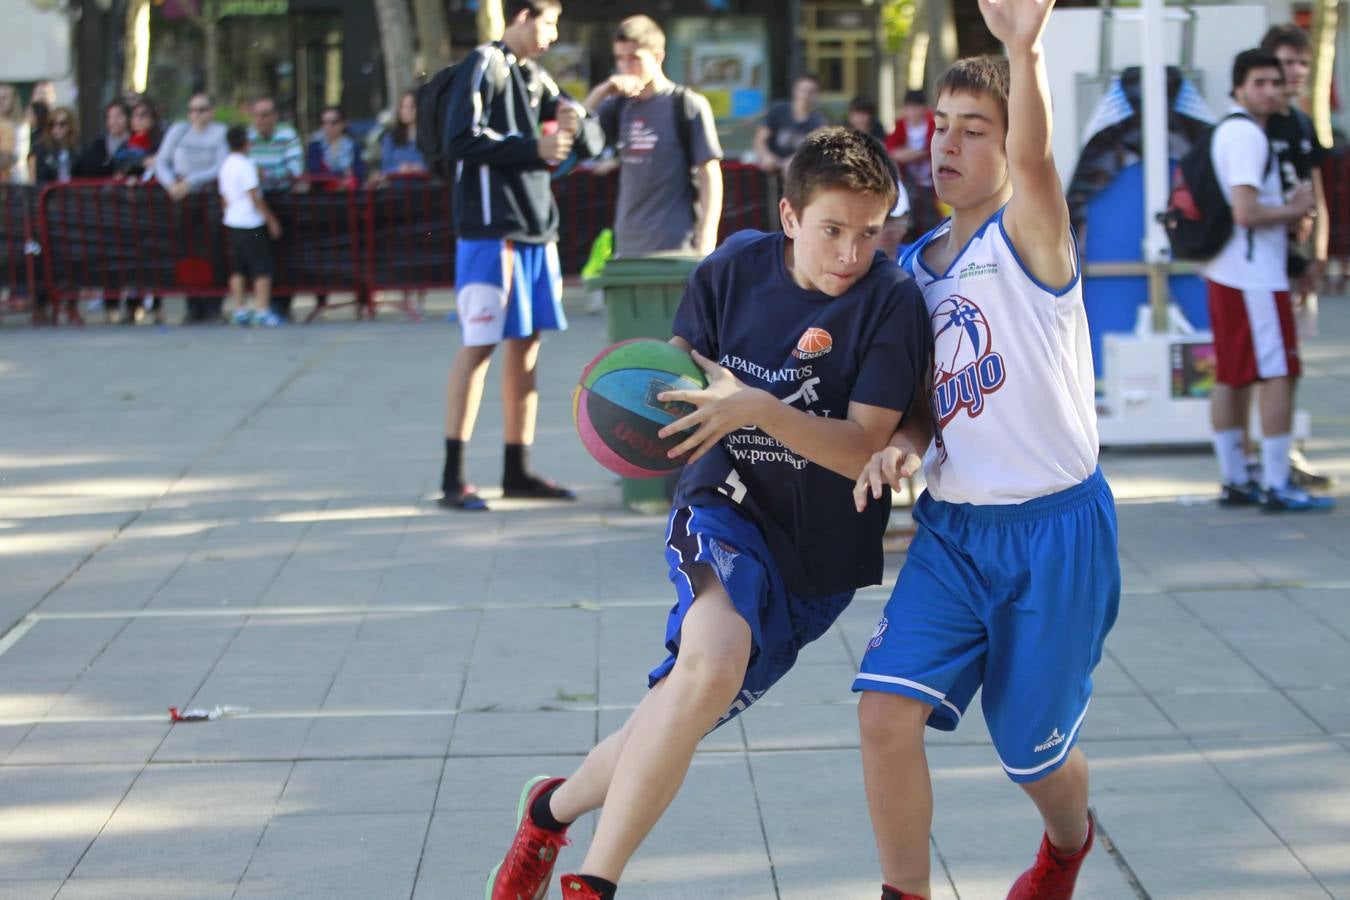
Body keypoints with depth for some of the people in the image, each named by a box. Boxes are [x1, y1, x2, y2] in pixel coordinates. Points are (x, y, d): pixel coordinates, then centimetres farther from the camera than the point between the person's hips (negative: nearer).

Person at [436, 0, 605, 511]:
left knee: (526, 345, 8)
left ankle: (517, 470, 15)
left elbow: (592, 143, 17)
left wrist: (577, 125, -6)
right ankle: (452, 478, -6)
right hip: (490, 227, -8)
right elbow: (461, 140, -17)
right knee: (480, 344, -8)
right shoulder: (485, 65, -6)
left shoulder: (536, 78, 17)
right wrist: (533, 149, -15)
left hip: (536, 228, 8)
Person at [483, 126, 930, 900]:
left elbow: (863, 449, -18)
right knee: (713, 660, -31)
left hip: (821, 555, 1)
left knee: (678, 718, -1)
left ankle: (558, 807, 31)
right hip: (724, 509, -1)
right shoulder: (733, 271, -5)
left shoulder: (892, 302, -13)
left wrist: (756, 407, -32)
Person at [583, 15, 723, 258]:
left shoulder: (687, 105, -5)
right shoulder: (621, 106, 11)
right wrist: (601, 91, -5)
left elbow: (710, 177, -6)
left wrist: (705, 246, -14)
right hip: (628, 250, 6)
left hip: (675, 250, -6)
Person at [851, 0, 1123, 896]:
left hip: (1054, 528, -5)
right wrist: (901, 444, -11)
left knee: (1035, 748, 9)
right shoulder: (914, 266, 8)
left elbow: (1032, 156, -34)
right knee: (888, 708, -14)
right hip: (953, 527, 5)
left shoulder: (1027, 235, -11)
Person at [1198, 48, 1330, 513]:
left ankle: (1235, 480, 16)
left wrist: (1288, 206, 11)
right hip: (1254, 277, -10)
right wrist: (1294, 210, -9)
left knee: (1231, 378, 11)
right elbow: (1246, 212, -24)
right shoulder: (1247, 135, -16)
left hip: (1225, 274, 10)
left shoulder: (1227, 131, 16)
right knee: (1278, 375, -6)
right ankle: (1276, 486, -6)